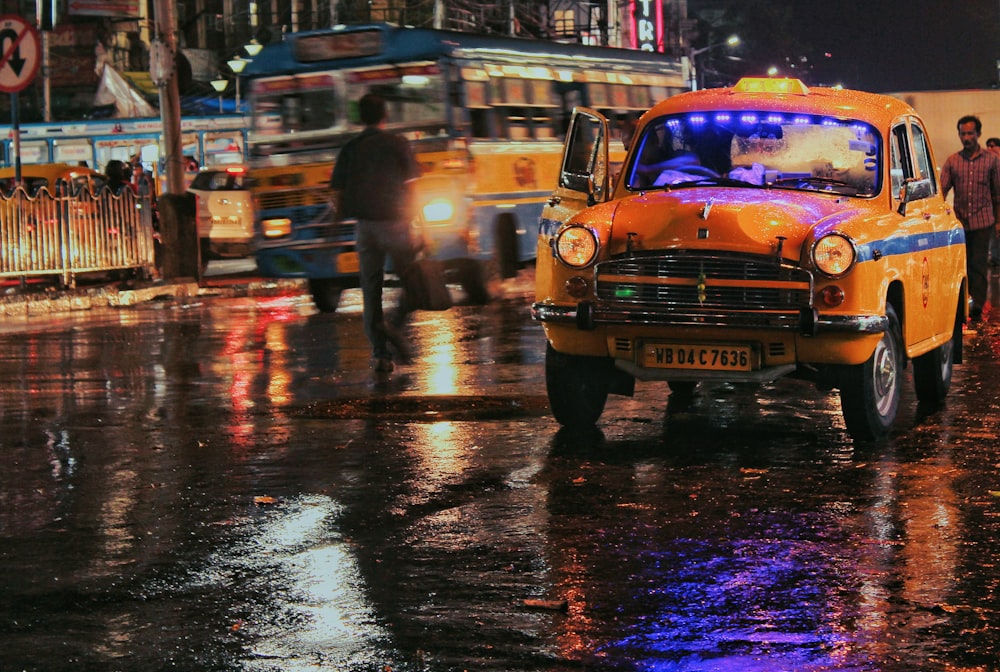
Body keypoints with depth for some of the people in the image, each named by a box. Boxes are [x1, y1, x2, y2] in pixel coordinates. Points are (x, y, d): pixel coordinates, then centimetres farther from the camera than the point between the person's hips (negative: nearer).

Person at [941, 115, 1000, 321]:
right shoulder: (952, 161, 5)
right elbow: (942, 189, 0)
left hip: (983, 221, -2)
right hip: (959, 221, 2)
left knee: (979, 264, -4)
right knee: (962, 263, 8)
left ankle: (977, 305, -3)